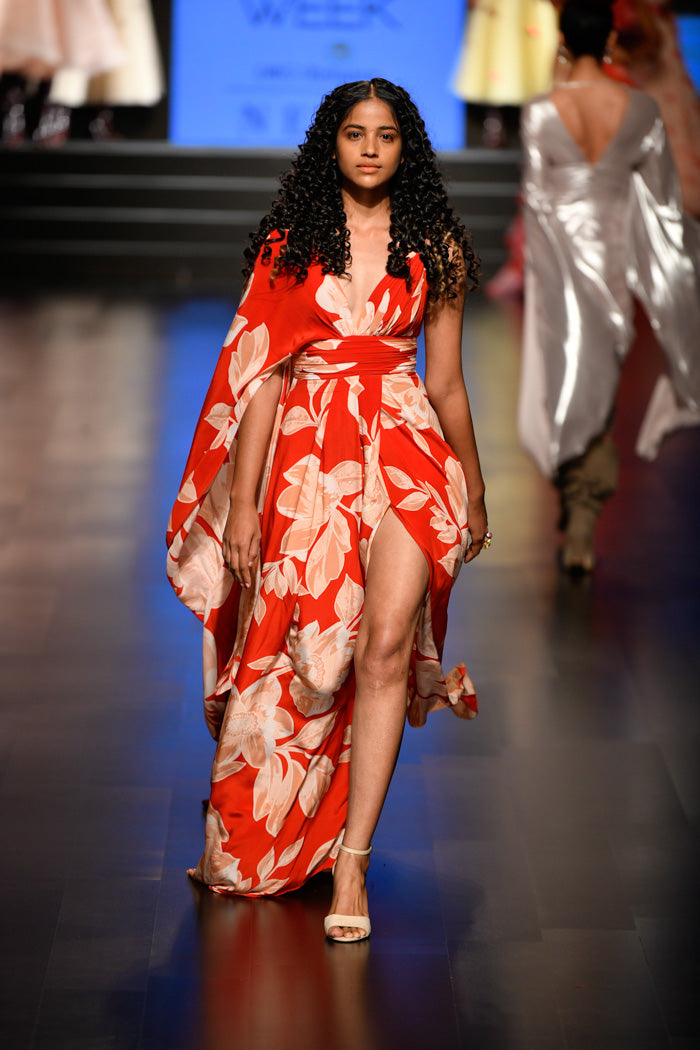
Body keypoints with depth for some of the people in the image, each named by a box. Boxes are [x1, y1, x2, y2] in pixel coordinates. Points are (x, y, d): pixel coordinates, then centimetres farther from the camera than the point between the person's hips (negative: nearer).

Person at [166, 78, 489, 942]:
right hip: (304, 450, 0)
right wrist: (242, 499, -4)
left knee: (386, 639, -17)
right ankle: (240, 845, 26)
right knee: (287, 643, 4)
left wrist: (474, 491, 21)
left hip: (404, 445, 0)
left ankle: (351, 864, -13)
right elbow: (261, 374, 2)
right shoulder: (289, 244, 7)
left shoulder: (435, 248, 10)